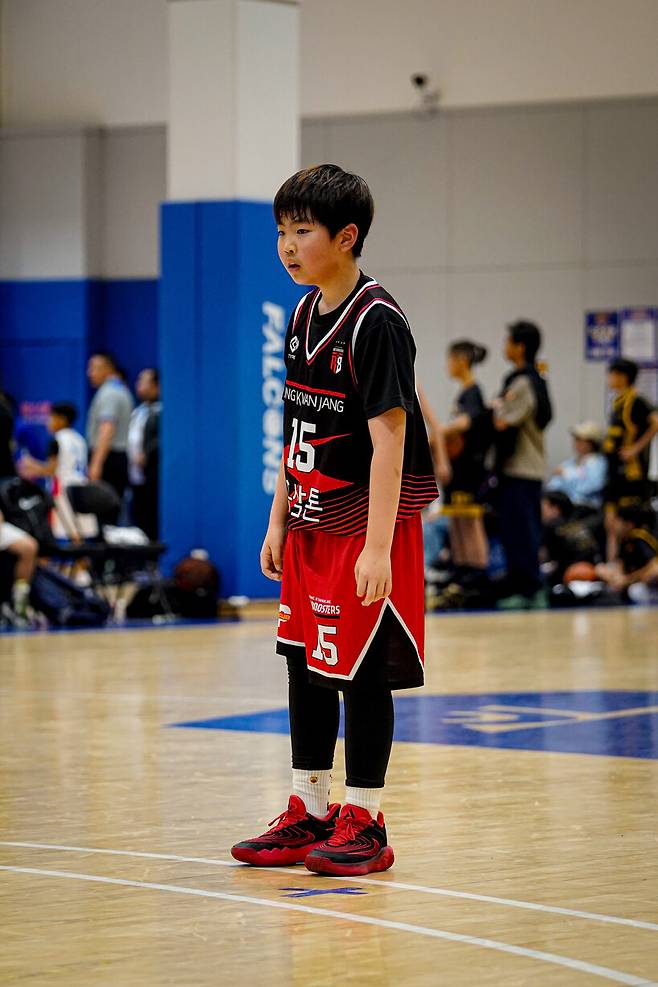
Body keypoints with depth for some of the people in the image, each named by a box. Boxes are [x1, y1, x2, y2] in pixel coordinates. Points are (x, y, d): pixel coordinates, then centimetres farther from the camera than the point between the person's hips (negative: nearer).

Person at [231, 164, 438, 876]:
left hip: (367, 524, -8)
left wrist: (378, 546, -23)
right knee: (304, 663, 12)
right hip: (312, 524, 8)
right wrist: (279, 520, 15)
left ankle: (364, 824, 6)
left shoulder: (376, 322, -16)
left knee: (362, 672, -2)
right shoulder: (304, 315, 9)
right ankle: (309, 816, 23)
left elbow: (389, 439, -20)